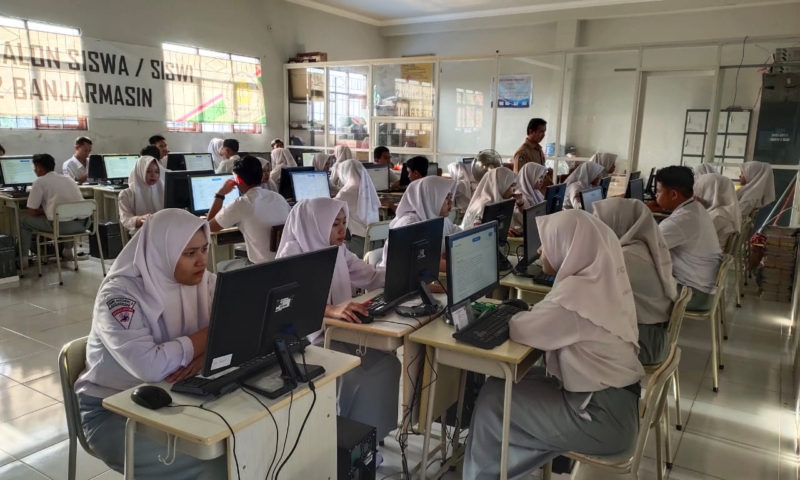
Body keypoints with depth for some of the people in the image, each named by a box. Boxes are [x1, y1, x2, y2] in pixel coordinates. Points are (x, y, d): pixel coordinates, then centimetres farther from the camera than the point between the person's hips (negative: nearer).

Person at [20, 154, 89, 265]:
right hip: (83, 223, 6)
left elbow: (32, 212, 7)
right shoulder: (68, 178, 22)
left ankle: (23, 259, 23)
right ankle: (67, 251, 39)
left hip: (61, 225, -6)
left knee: (23, 220, 20)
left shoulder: (39, 181, 5)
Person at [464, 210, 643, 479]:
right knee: (505, 383, 14)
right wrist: (529, 311, 0)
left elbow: (522, 331, -16)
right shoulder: (605, 278, 2)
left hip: (604, 418, -9)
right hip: (619, 399, 9)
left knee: (492, 399, 0)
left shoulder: (576, 293, -26)